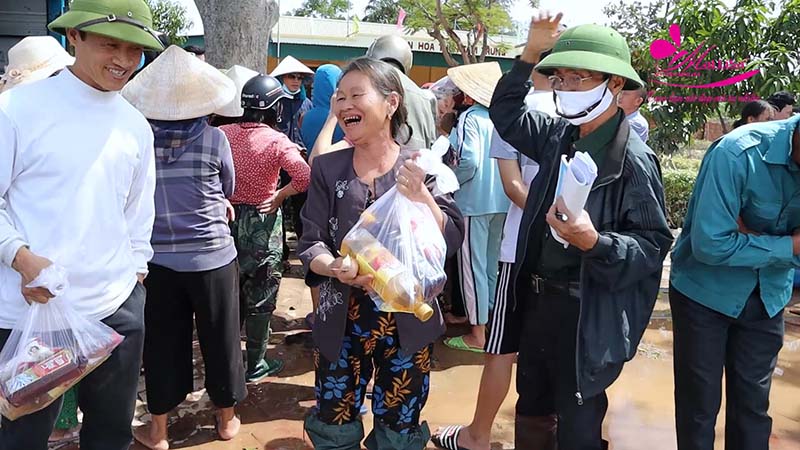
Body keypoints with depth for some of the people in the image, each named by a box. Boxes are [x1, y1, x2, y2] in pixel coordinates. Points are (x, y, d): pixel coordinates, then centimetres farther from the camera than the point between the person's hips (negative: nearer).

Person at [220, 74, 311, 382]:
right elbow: (305, 178, -26)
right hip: (262, 221, -4)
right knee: (260, 294, 9)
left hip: (228, 217, 4)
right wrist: (280, 196, -11)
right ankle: (256, 365, 20)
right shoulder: (276, 140, -16)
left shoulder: (222, 134, -5)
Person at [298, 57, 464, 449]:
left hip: (408, 321, -1)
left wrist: (420, 196, -25)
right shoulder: (327, 169, -1)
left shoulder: (422, 168, -5)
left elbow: (452, 240, -9)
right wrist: (335, 267, -25)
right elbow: (311, 244, -3)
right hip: (341, 321, 1)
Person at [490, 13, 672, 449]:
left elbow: (654, 245, -16)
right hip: (538, 300, 7)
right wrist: (530, 53, 6)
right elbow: (505, 114, 17)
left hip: (587, 315, -7)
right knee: (531, 414, 23)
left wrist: (593, 242, -34)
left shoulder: (633, 159, -17)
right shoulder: (560, 136, 3)